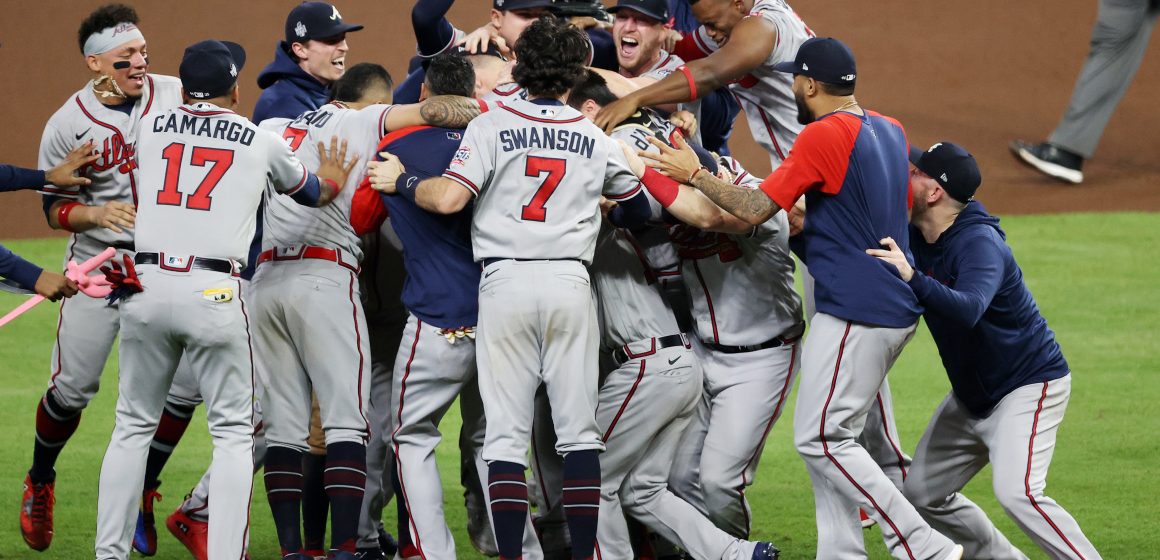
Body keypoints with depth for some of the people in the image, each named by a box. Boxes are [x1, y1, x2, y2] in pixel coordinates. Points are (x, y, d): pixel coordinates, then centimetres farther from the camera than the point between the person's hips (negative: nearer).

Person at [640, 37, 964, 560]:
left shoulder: (823, 135, -14)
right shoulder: (890, 131, 14)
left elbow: (754, 210, -17)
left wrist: (695, 174, -3)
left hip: (855, 312, -10)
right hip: (895, 308, 10)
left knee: (819, 438, -8)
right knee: (827, 438, 14)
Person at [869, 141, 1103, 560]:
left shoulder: (979, 244, -26)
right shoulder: (914, 238, 1)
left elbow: (968, 309, -43)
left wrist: (912, 277, -57)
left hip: (1030, 386, -10)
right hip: (971, 396, 10)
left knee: (1016, 491, -28)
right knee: (921, 493, 10)